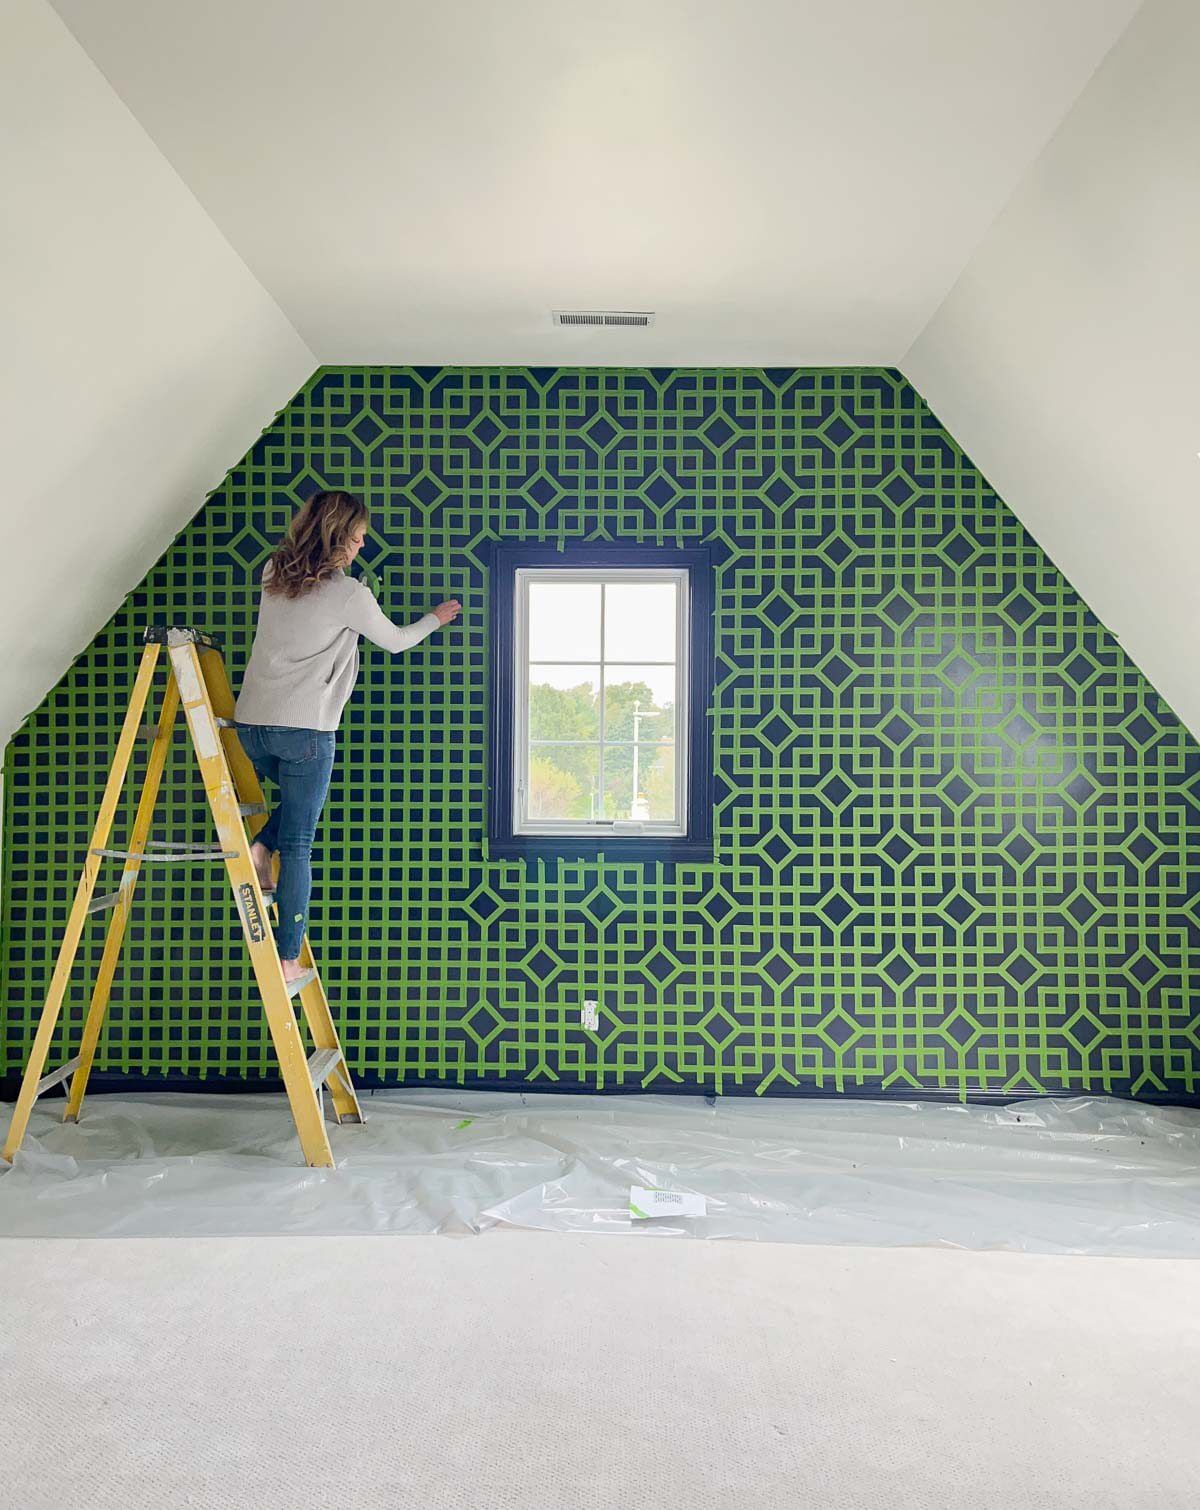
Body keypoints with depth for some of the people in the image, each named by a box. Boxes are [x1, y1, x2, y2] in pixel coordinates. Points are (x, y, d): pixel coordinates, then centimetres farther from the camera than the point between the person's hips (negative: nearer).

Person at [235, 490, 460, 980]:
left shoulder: (272, 573, 9)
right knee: (298, 847, 1)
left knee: (293, 791, 33)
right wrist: (434, 620, 27)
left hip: (250, 721, 6)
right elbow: (395, 641, 9)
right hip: (304, 729, -6)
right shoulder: (348, 594, -6)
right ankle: (287, 959, 4)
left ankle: (259, 847, 8)